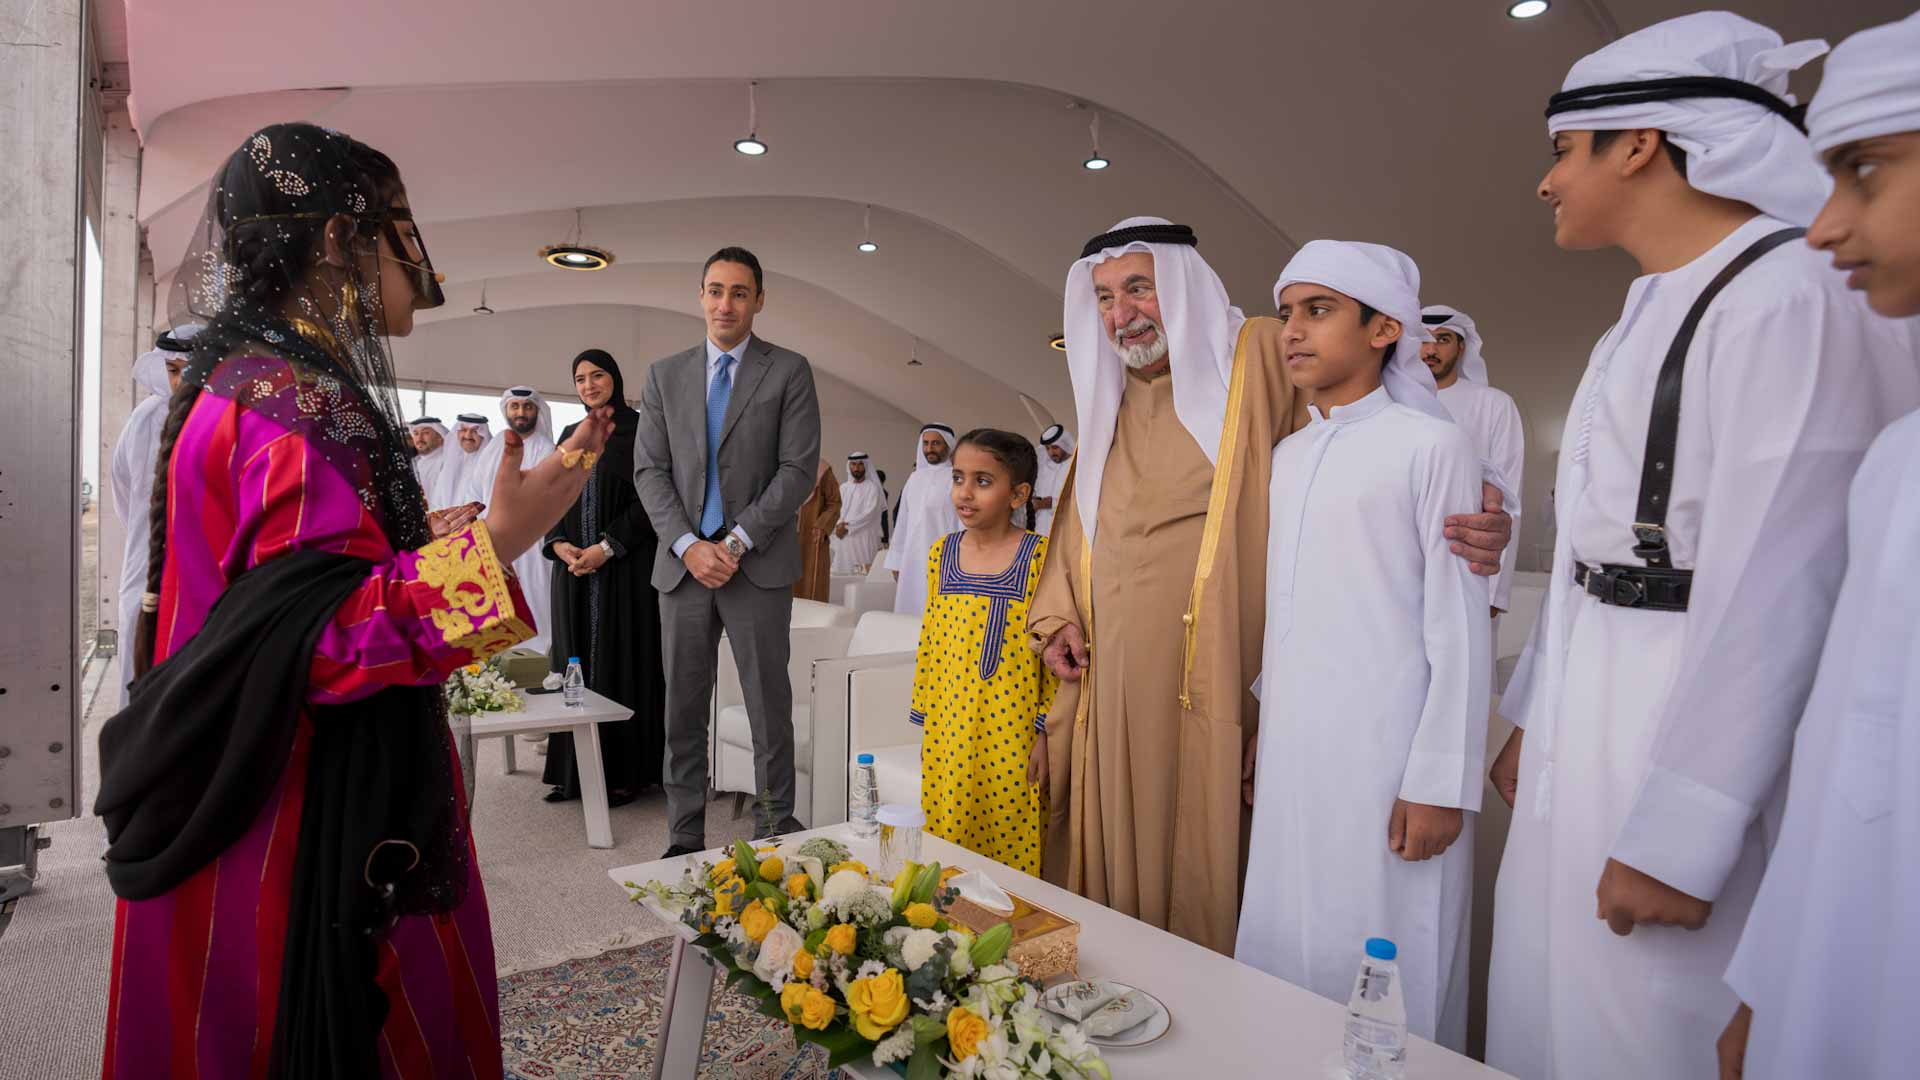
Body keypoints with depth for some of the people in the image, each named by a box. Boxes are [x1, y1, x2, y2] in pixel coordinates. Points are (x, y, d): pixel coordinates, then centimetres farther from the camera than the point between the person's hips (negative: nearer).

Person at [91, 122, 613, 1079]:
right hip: (313, 831, -10)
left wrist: (421, 534, 24)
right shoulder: (300, 399, -20)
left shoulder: (246, 379, 13)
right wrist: (493, 543, -32)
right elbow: (321, 640, -26)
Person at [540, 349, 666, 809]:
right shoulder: (570, 436, 16)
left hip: (624, 566, -6)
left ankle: (626, 773, 4)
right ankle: (576, 771, 14)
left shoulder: (639, 431, -2)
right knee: (575, 662, 6)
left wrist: (607, 547, -15)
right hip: (573, 565, 6)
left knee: (622, 659, -3)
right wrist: (558, 543, -3)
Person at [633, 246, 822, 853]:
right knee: (682, 710, 8)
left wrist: (738, 542, -12)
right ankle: (685, 838, 19)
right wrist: (689, 545, -8)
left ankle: (776, 834, 14)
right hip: (683, 563, 3)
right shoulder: (665, 375, 12)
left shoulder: (788, 371, 3)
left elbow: (798, 471, -5)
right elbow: (649, 471, 7)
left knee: (769, 706, 3)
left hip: (759, 564, -3)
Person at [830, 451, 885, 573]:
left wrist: (847, 526, -12)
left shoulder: (872, 488, -1)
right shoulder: (843, 488, 16)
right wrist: (838, 526, -12)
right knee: (842, 572, 2)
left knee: (863, 576, -10)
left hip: (864, 541, -5)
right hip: (843, 541, 5)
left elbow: (869, 513, -11)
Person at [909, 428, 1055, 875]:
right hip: (948, 734, 4)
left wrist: (1046, 733, -7)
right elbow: (929, 644, 12)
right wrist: (924, 722, 13)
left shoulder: (1040, 557, -9)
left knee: (1013, 849, 5)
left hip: (1011, 739, -4)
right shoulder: (941, 553, 6)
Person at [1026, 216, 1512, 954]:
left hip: (1211, 689, -5)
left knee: (1203, 865, 1)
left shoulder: (1258, 360, -3)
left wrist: (1466, 517, -25)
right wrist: (1057, 616, 10)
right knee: (1120, 857, 13)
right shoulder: (1109, 400, 16)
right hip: (1113, 691, 6)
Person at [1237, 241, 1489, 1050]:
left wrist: (1440, 782, -11)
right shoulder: (1286, 455, 12)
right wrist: (1263, 733, 14)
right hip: (1292, 749, 6)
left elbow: (1459, 626, -8)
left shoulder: (1429, 445, -5)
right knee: (1292, 947, 13)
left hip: (1388, 753, -5)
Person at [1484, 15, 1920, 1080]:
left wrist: (1679, 833, -20)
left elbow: (1775, 585, -19)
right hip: (1586, 730, 8)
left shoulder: (1790, 296, -13)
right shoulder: (1646, 319, 15)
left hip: (1692, 735, -8)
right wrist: (1534, 715, 18)